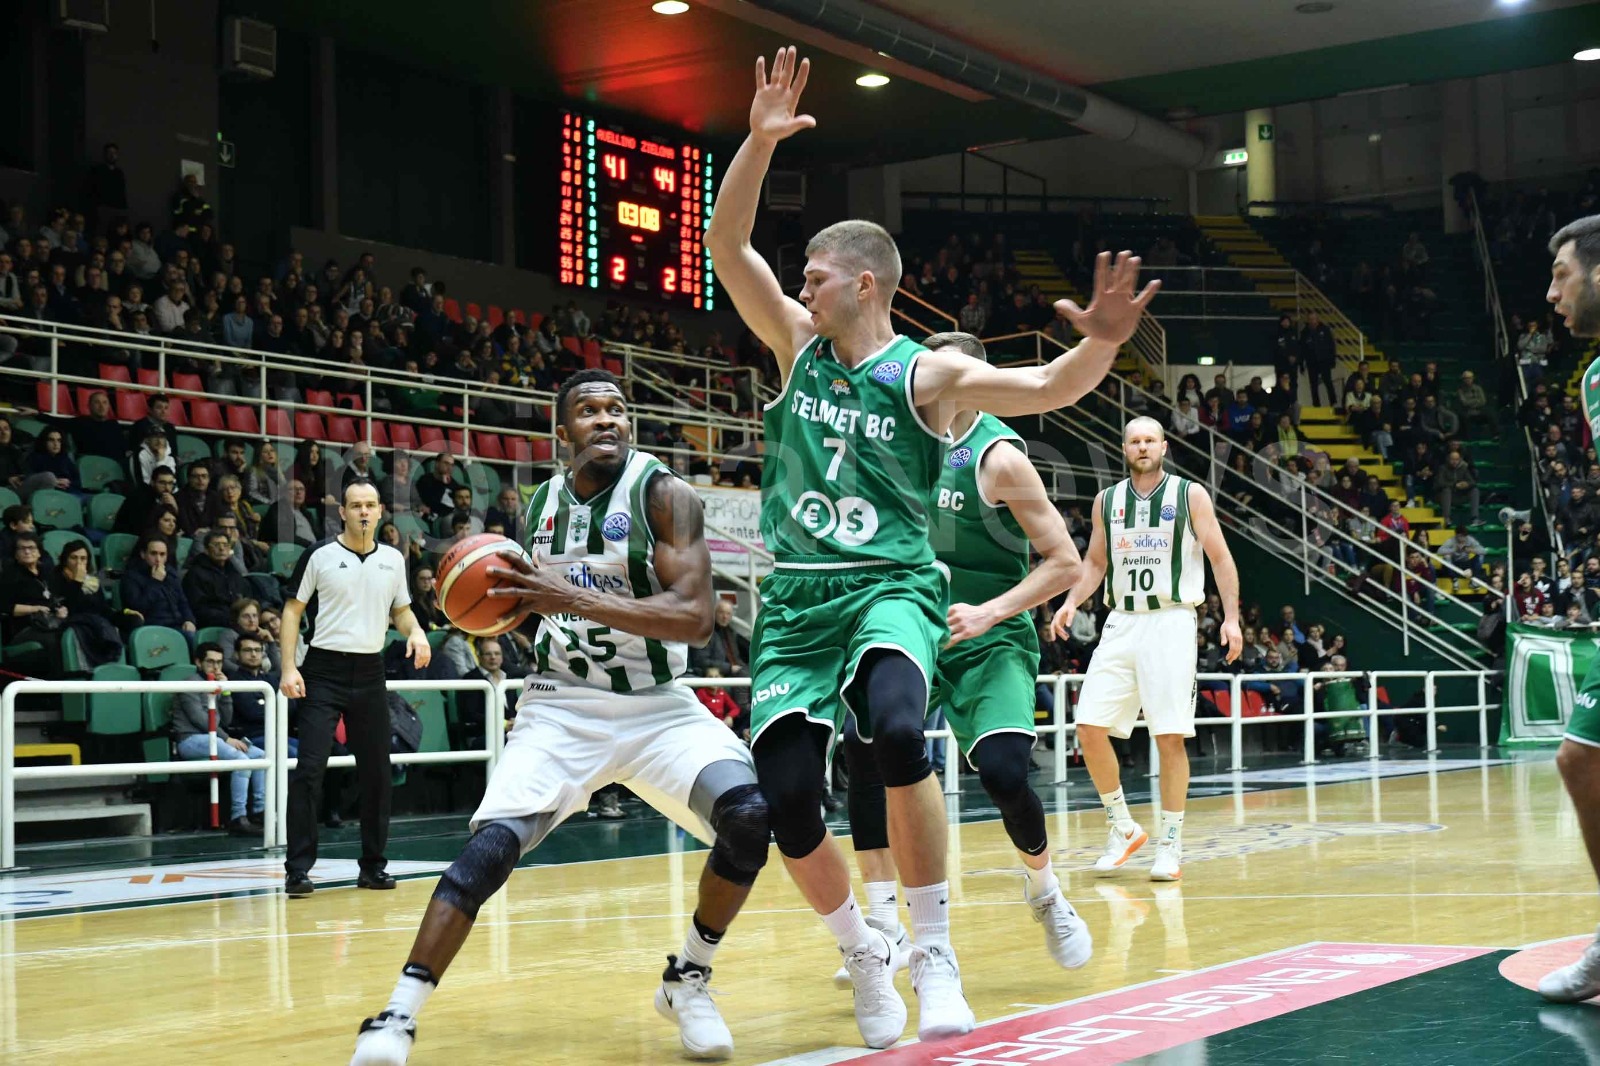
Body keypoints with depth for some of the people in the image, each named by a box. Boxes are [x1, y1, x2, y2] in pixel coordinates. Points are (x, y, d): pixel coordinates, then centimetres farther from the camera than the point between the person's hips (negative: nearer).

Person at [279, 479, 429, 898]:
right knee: (309, 769, -10)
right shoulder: (320, 555, -3)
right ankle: (298, 869, -6)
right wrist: (289, 667, -11)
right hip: (324, 670, -4)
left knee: (376, 772, 6)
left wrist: (416, 631, -3)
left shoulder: (392, 559, 8)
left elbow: (401, 610, 20)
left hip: (370, 673, 4)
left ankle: (373, 865, 17)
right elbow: (293, 610, -1)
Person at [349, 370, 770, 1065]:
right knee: (492, 845, -19)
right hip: (561, 706, 2)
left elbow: (695, 617, -22)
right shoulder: (542, 505, 5)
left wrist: (577, 598, -29)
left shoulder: (664, 495, -10)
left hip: (658, 707, -2)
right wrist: (505, 601, -1)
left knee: (749, 815, -25)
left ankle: (688, 980, -1)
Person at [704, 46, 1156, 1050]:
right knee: (787, 798, -9)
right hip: (796, 597, 4)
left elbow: (1046, 387, -17)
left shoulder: (929, 372, -3)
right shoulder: (800, 344, 8)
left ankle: (935, 955, -19)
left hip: (891, 585, -4)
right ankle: (864, 955, 17)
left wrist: (1099, 345, -38)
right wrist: (760, 141, -11)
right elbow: (727, 246, 1)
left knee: (898, 733, -33)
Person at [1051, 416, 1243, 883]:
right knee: (1090, 728, -6)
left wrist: (1231, 617, -8)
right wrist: (1073, 601, 1)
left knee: (1171, 736, -6)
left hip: (1170, 622, -3)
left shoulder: (1190, 495, 2)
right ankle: (1123, 829, 12)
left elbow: (1220, 557, 2)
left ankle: (1170, 845, 6)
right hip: (1121, 622, 4)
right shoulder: (1107, 501, 12)